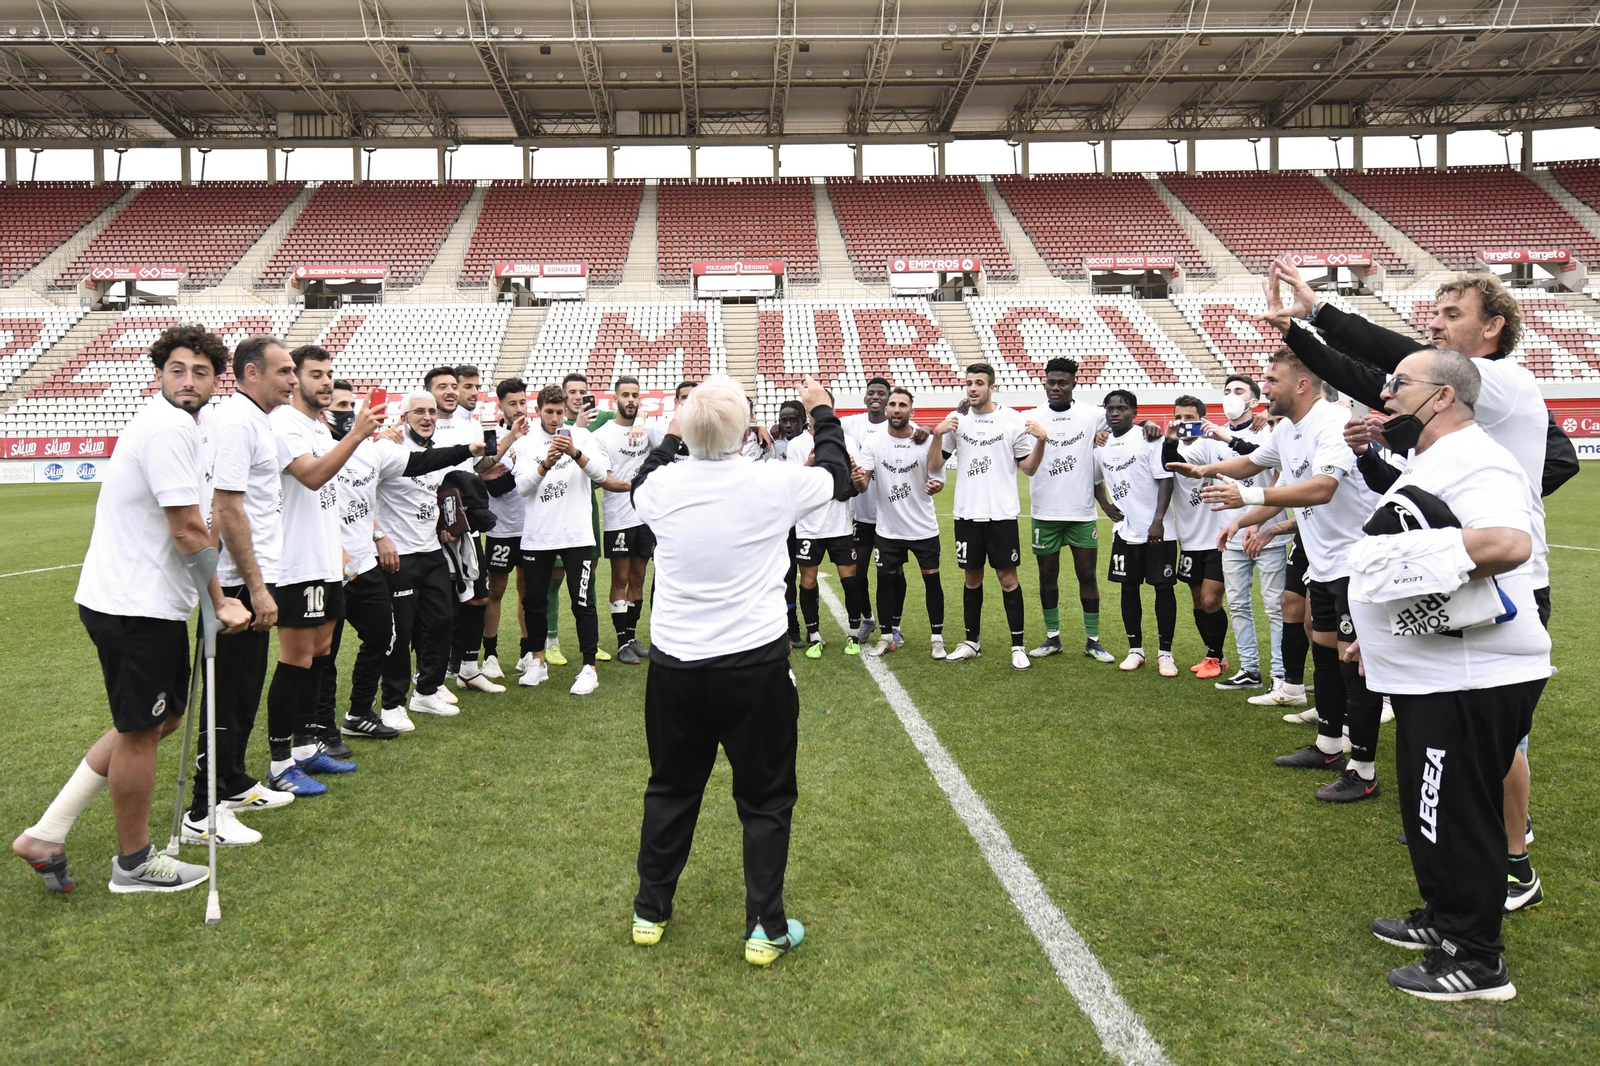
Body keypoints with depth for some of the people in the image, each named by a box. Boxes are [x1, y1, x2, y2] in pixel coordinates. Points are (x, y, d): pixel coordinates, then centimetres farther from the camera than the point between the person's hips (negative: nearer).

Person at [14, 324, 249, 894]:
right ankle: (134, 864, 21)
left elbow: (185, 528, 21)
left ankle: (47, 832, 22)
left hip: (143, 601, 10)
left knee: (159, 717, 20)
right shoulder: (170, 427, -18)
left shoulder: (170, 424, 15)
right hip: (138, 606, -10)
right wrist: (219, 599, -11)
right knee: (140, 730, 4)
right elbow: (188, 532, -21)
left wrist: (217, 597, 17)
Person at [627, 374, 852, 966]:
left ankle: (650, 912, 32)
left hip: (675, 667, 3)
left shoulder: (663, 485, -7)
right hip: (756, 667, -3)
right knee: (765, 799, 12)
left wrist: (670, 438, 33)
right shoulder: (775, 483, -14)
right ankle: (765, 929, 18)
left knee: (671, 790, 20)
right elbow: (838, 474, 8)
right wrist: (822, 412, 23)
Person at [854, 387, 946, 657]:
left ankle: (937, 637, 17)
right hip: (887, 527, 1)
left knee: (931, 578, 4)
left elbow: (938, 480, -1)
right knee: (887, 579, 8)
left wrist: (935, 486, -26)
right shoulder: (873, 441, -7)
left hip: (923, 526, -1)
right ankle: (887, 636, 23)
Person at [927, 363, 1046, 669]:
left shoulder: (1013, 420, -2)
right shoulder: (956, 420, 3)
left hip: (1002, 514, -2)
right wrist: (937, 435, -13)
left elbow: (1029, 468, 0)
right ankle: (971, 642, 22)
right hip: (967, 514, 2)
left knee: (1007, 578, 1)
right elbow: (934, 465, 1)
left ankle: (1018, 645, 9)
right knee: (972, 578, 11)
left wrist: (1040, 441, -16)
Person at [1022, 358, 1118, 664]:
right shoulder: (1031, 418, -1)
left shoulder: (1093, 417, 1)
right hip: (1045, 512, 0)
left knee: (1087, 575, 5)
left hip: (1083, 512, 0)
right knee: (1047, 575, 8)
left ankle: (1093, 641, 14)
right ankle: (1052, 639, 20)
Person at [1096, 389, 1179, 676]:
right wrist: (1107, 506, 4)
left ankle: (1165, 652, 10)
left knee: (1163, 587, 0)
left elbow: (1165, 480, -12)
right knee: (1129, 587, 9)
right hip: (1125, 531, 5)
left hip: (1157, 531, -5)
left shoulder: (1149, 439, -9)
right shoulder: (1101, 445, 7)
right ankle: (1135, 649, 20)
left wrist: (1158, 520, -20)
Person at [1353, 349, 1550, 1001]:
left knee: (1458, 818, 1)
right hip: (1434, 676, 11)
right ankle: (1442, 919, 38)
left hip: (1472, 681, -11)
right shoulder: (1431, 463, 16)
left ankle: (1476, 963, 15)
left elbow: (1509, 543, -38)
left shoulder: (1474, 460, -19)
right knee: (1429, 808, 22)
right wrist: (1376, 634, 25)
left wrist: (1412, 552, -28)